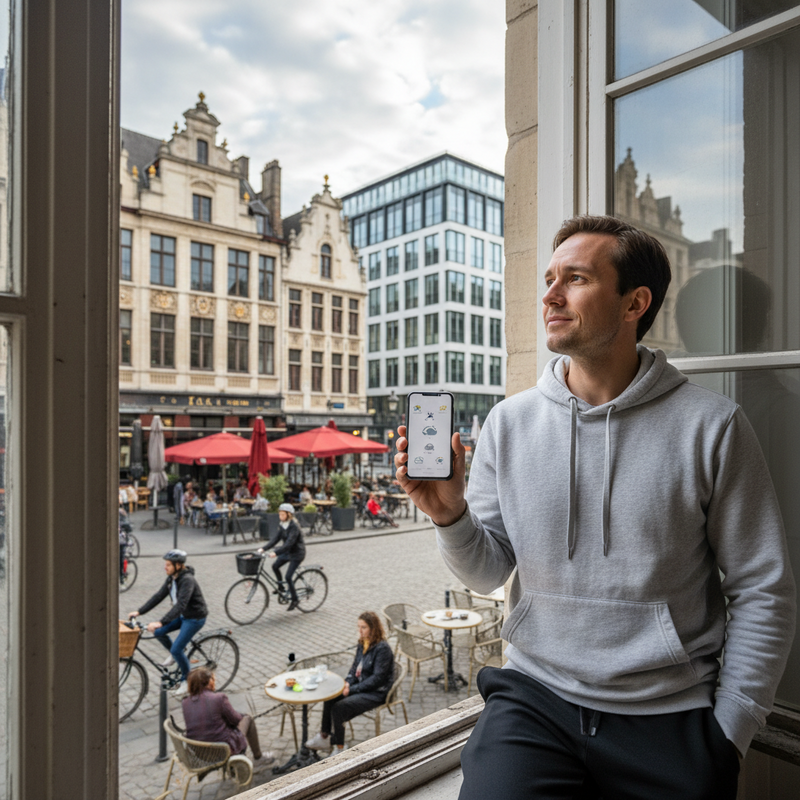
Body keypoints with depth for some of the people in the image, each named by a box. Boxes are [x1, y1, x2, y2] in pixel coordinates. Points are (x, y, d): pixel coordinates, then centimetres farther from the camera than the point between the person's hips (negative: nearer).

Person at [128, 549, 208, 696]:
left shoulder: (187, 580, -28)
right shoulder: (172, 578, -1)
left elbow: (180, 604, -37)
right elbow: (159, 596, 4)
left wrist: (161, 622, -44)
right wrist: (139, 612, -2)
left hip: (195, 618, -8)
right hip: (183, 615, 8)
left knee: (176, 649, -12)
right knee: (159, 632, -3)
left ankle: (187, 680, 12)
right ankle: (174, 655, 23)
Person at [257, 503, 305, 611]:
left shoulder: (294, 527, -24)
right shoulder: (282, 525, 1)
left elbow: (289, 543, -32)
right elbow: (275, 539, -3)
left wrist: (276, 552, -41)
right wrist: (263, 548, -14)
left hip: (297, 553, -8)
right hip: (287, 552, 8)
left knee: (288, 576, -10)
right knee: (275, 566, 0)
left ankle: (295, 600, 5)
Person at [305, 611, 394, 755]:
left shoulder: (382, 649, -21)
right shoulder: (362, 643, 4)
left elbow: (377, 678, -22)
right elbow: (355, 667, 13)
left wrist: (352, 689, -21)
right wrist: (348, 682, -7)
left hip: (376, 693, -8)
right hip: (360, 686, 8)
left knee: (339, 708, -20)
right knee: (330, 697, -6)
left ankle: (339, 747, -3)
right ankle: (324, 736, 7)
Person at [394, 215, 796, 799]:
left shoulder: (711, 425, -8)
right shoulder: (509, 421, -2)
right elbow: (488, 573, 2)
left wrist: (728, 732, -1)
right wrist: (450, 514, -17)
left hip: (669, 715, 0)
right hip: (533, 700, 1)